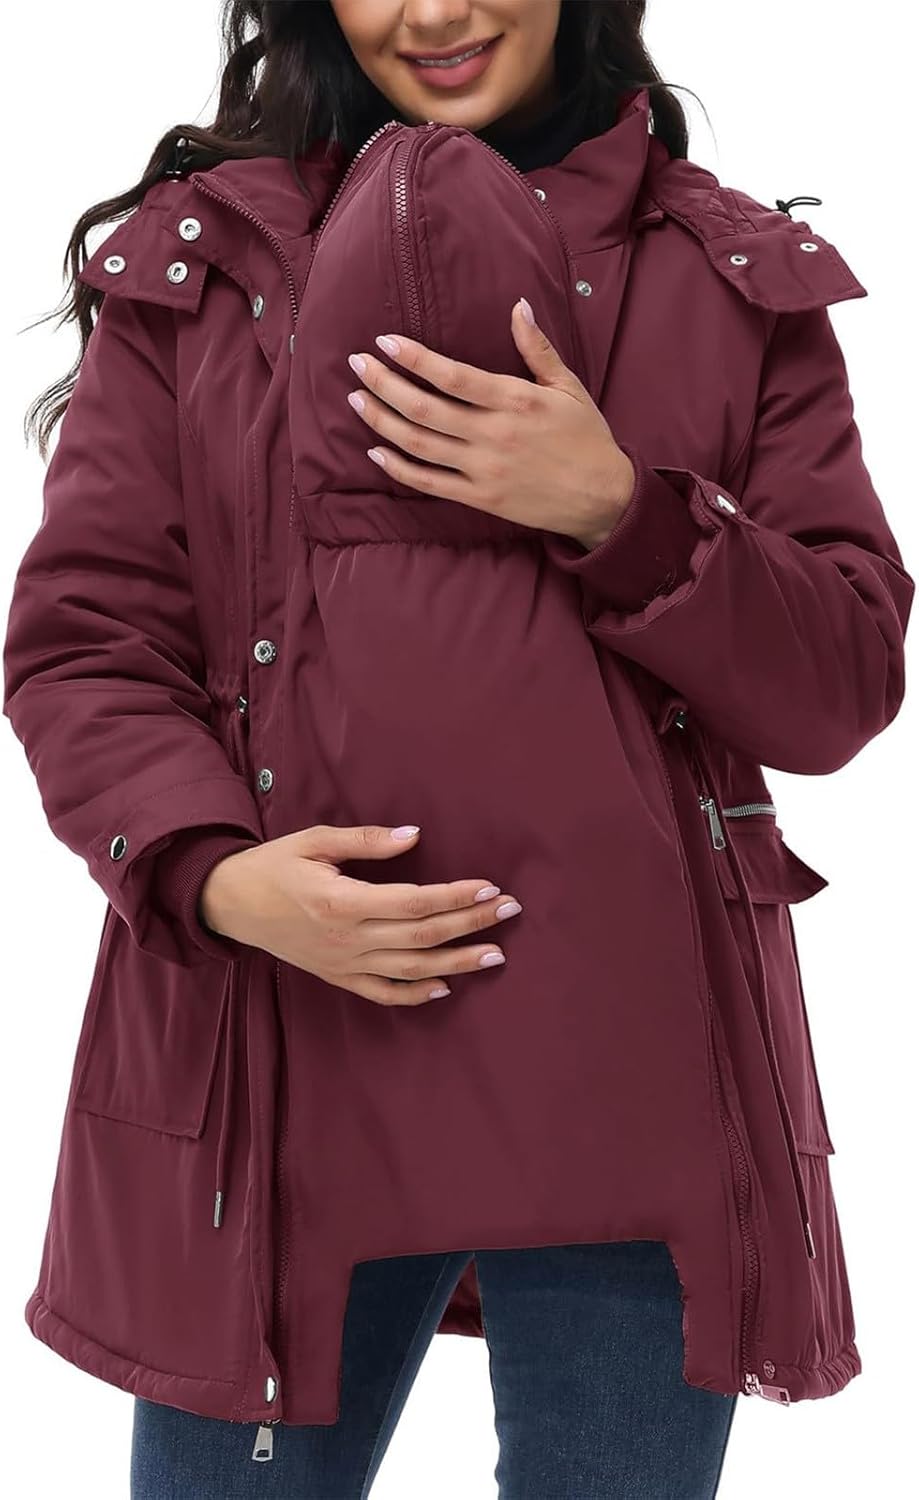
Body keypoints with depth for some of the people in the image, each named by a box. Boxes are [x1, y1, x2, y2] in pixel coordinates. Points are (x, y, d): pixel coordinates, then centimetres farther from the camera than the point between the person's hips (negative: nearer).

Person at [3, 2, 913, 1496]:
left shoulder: (739, 282, 6)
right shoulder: (195, 258, 6)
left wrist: (622, 513, -13)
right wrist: (216, 873, -15)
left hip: (631, 1080, 1)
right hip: (279, 1066, 0)